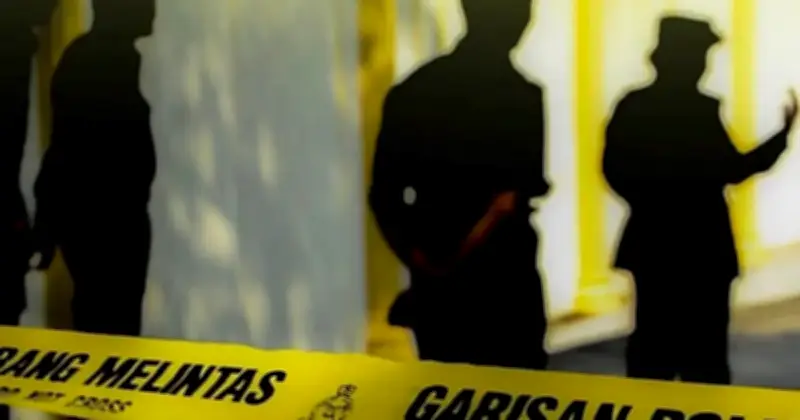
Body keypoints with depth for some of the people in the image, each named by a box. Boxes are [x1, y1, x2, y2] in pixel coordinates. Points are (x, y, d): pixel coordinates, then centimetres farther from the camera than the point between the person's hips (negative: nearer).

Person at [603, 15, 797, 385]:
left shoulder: (633, 105, 2)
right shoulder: (700, 109, -16)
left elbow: (616, 168, 4)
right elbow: (731, 169, -14)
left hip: (652, 243, 6)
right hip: (699, 245, -6)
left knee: (653, 338, 12)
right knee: (703, 343, 2)